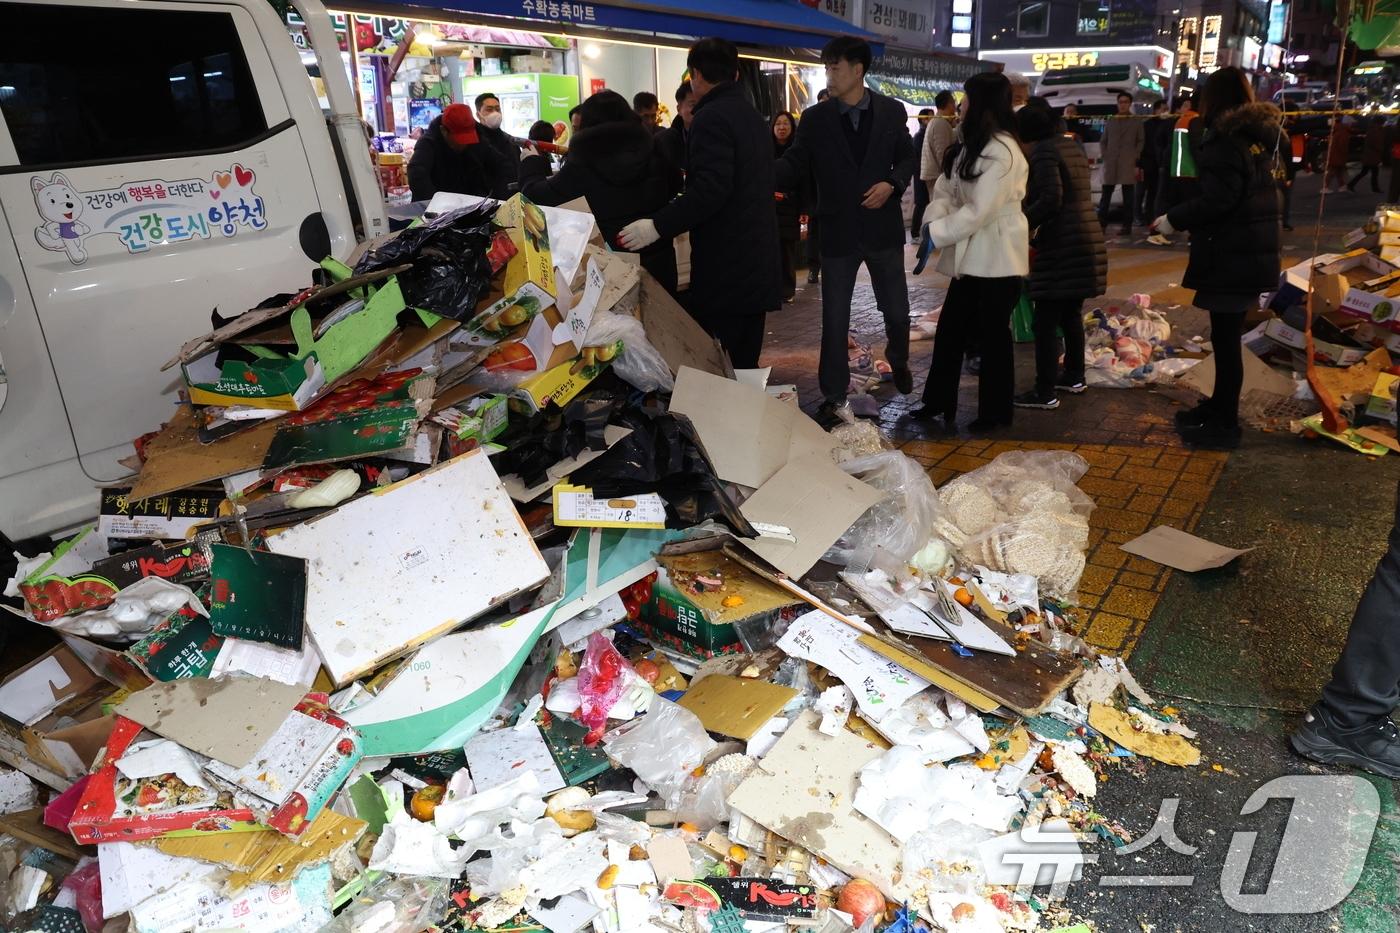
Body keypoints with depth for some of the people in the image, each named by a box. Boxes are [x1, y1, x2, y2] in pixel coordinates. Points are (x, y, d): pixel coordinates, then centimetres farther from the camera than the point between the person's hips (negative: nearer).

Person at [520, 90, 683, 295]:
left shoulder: (585, 160, -13)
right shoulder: (652, 146, -4)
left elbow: (536, 195, -4)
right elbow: (673, 186, 14)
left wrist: (531, 162, 14)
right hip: (659, 255, 3)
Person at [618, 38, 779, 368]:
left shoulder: (711, 118, -12)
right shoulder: (753, 117, 17)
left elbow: (711, 188, -24)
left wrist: (658, 226, -23)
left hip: (724, 264, -9)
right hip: (757, 260, 9)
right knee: (744, 362, 13)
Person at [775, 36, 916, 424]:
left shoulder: (892, 111, 0)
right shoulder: (815, 118, -2)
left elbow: (907, 159, 6)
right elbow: (794, 165, -5)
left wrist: (891, 184, -13)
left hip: (883, 227, 1)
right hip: (838, 232, -1)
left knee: (896, 309, 13)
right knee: (834, 318, 3)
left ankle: (898, 360, 45)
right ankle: (833, 396, 14)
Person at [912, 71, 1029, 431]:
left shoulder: (1002, 151, -19)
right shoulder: (970, 145, 14)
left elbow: (979, 210, -23)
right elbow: (947, 189, 6)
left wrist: (936, 234, -19)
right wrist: (932, 221, -13)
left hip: (997, 257, -9)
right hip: (971, 254, 9)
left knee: (992, 334, 2)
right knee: (950, 329, 12)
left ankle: (995, 411, 16)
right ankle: (939, 402, 23)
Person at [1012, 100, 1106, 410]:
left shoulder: (1044, 150, -10)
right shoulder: (1073, 145, 17)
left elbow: (1050, 199, -22)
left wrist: (1021, 223, -12)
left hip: (1062, 244, -9)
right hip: (1088, 238, 9)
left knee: (1045, 321, -4)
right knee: (1071, 314, 20)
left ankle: (1045, 392, -2)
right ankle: (1074, 376, 30)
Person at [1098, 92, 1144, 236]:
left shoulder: (1136, 122, 11)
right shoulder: (1111, 120, 16)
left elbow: (1140, 143, 7)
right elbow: (1103, 141, 16)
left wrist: (1136, 162, -4)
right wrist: (1105, 156, 1)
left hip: (1128, 164, -2)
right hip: (1110, 164, 2)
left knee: (1127, 196, -3)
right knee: (1105, 195, -2)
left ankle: (1127, 226, -3)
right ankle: (1101, 224, 1)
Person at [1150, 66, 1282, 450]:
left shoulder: (1226, 139, -15)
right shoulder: (1257, 136, 15)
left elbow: (1217, 199, -23)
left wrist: (1173, 219, -10)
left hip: (1230, 256, -10)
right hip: (1251, 252, 10)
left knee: (1225, 338, -4)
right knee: (1227, 335, 18)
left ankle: (1225, 425, 3)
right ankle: (1220, 406, 30)